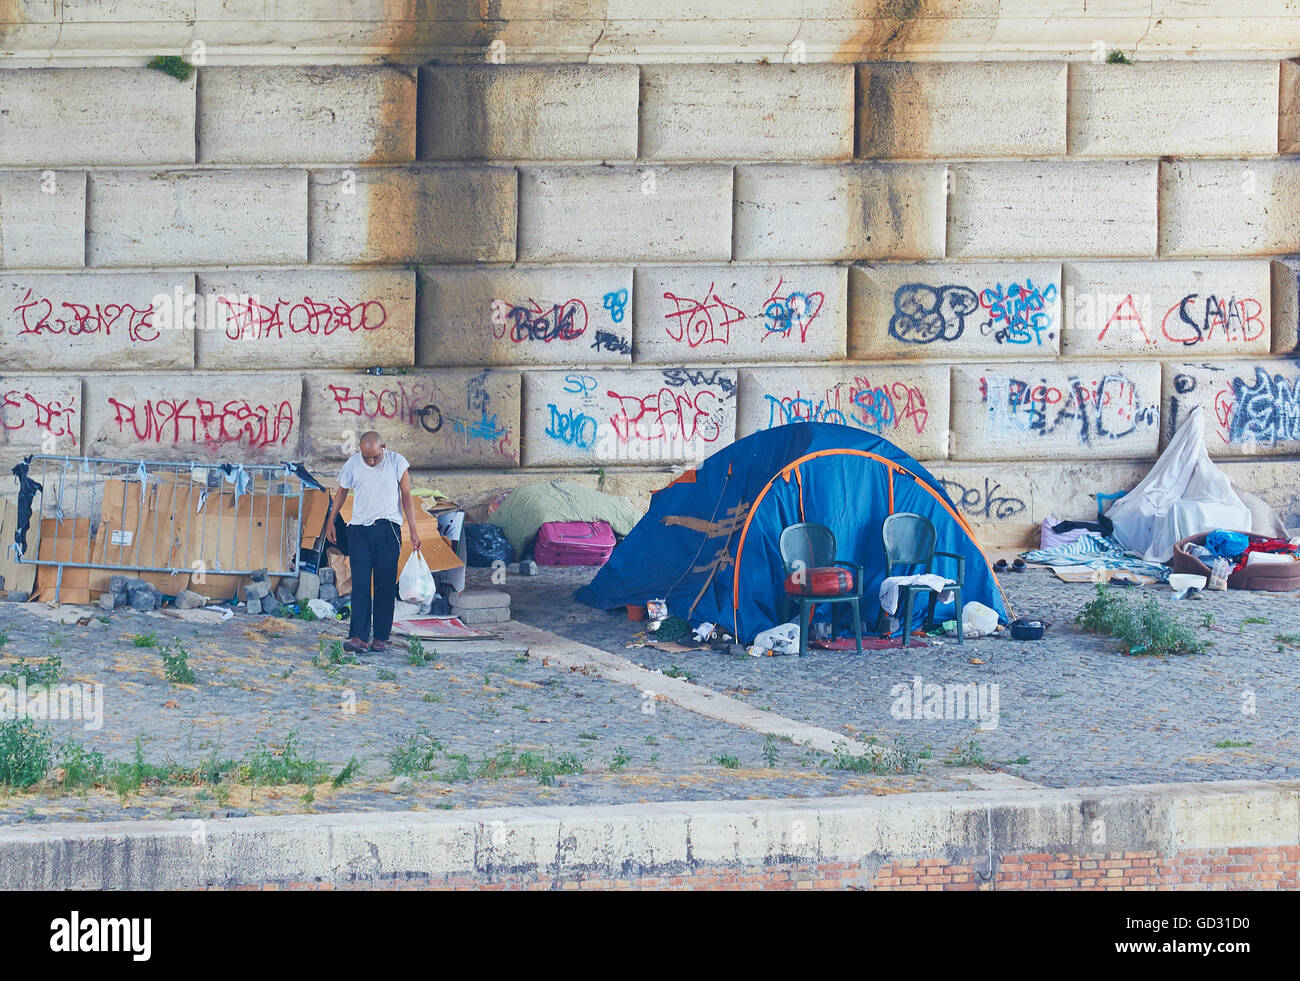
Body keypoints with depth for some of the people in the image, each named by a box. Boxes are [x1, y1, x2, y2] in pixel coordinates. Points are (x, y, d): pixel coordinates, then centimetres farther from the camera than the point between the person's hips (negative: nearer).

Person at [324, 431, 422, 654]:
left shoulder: (397, 462, -1)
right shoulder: (353, 463, 3)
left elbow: (406, 496, 3)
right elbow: (342, 492, 18)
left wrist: (413, 530, -1)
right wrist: (330, 522, 17)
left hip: (387, 529, -1)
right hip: (359, 530, 1)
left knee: (385, 584, 0)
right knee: (360, 583, -8)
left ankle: (380, 637, 6)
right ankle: (359, 637, -13)